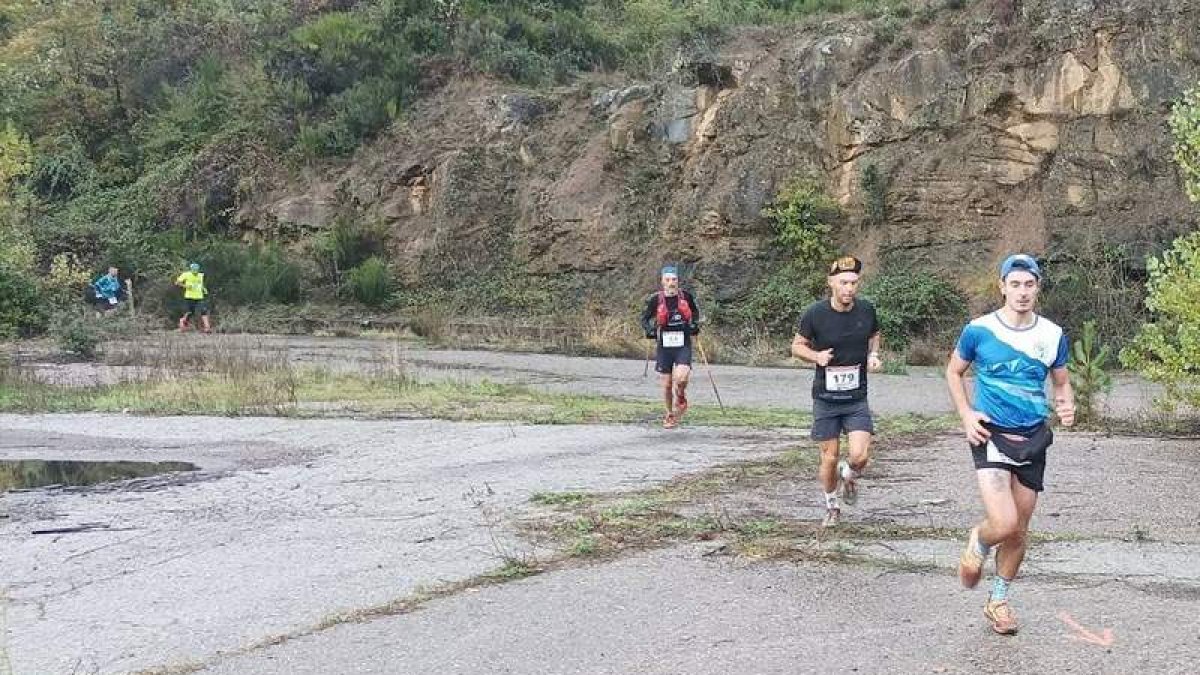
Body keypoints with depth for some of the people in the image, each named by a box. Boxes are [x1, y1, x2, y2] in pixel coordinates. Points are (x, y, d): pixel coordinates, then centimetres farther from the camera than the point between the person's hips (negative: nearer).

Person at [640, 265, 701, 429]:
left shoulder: (686, 296, -2)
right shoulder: (655, 299, -5)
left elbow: (695, 312, 19)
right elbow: (644, 318, 9)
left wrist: (694, 325, 2)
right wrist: (650, 330, -9)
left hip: (683, 345, -1)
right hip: (664, 346, 1)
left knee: (681, 378, -22)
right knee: (666, 385, 6)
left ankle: (680, 399, 11)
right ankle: (670, 415, 30)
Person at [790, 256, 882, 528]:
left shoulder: (866, 310, -4)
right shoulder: (815, 313, -11)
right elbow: (797, 346, 2)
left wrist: (873, 355, -3)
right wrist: (816, 356, -18)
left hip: (857, 398, 1)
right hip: (825, 398, -1)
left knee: (860, 456, -13)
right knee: (829, 459, 5)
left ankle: (848, 475, 24)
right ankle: (831, 507, 30)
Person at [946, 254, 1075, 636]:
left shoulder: (1052, 335, 1)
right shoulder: (979, 330, -7)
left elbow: (1062, 383, 13)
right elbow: (954, 372, 8)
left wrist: (1066, 406, -10)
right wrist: (966, 416, -5)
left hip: (1033, 439, 4)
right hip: (991, 435, -4)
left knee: (1019, 530, 11)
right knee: (1003, 524, -20)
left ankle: (998, 600, 31)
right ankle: (978, 544, 17)